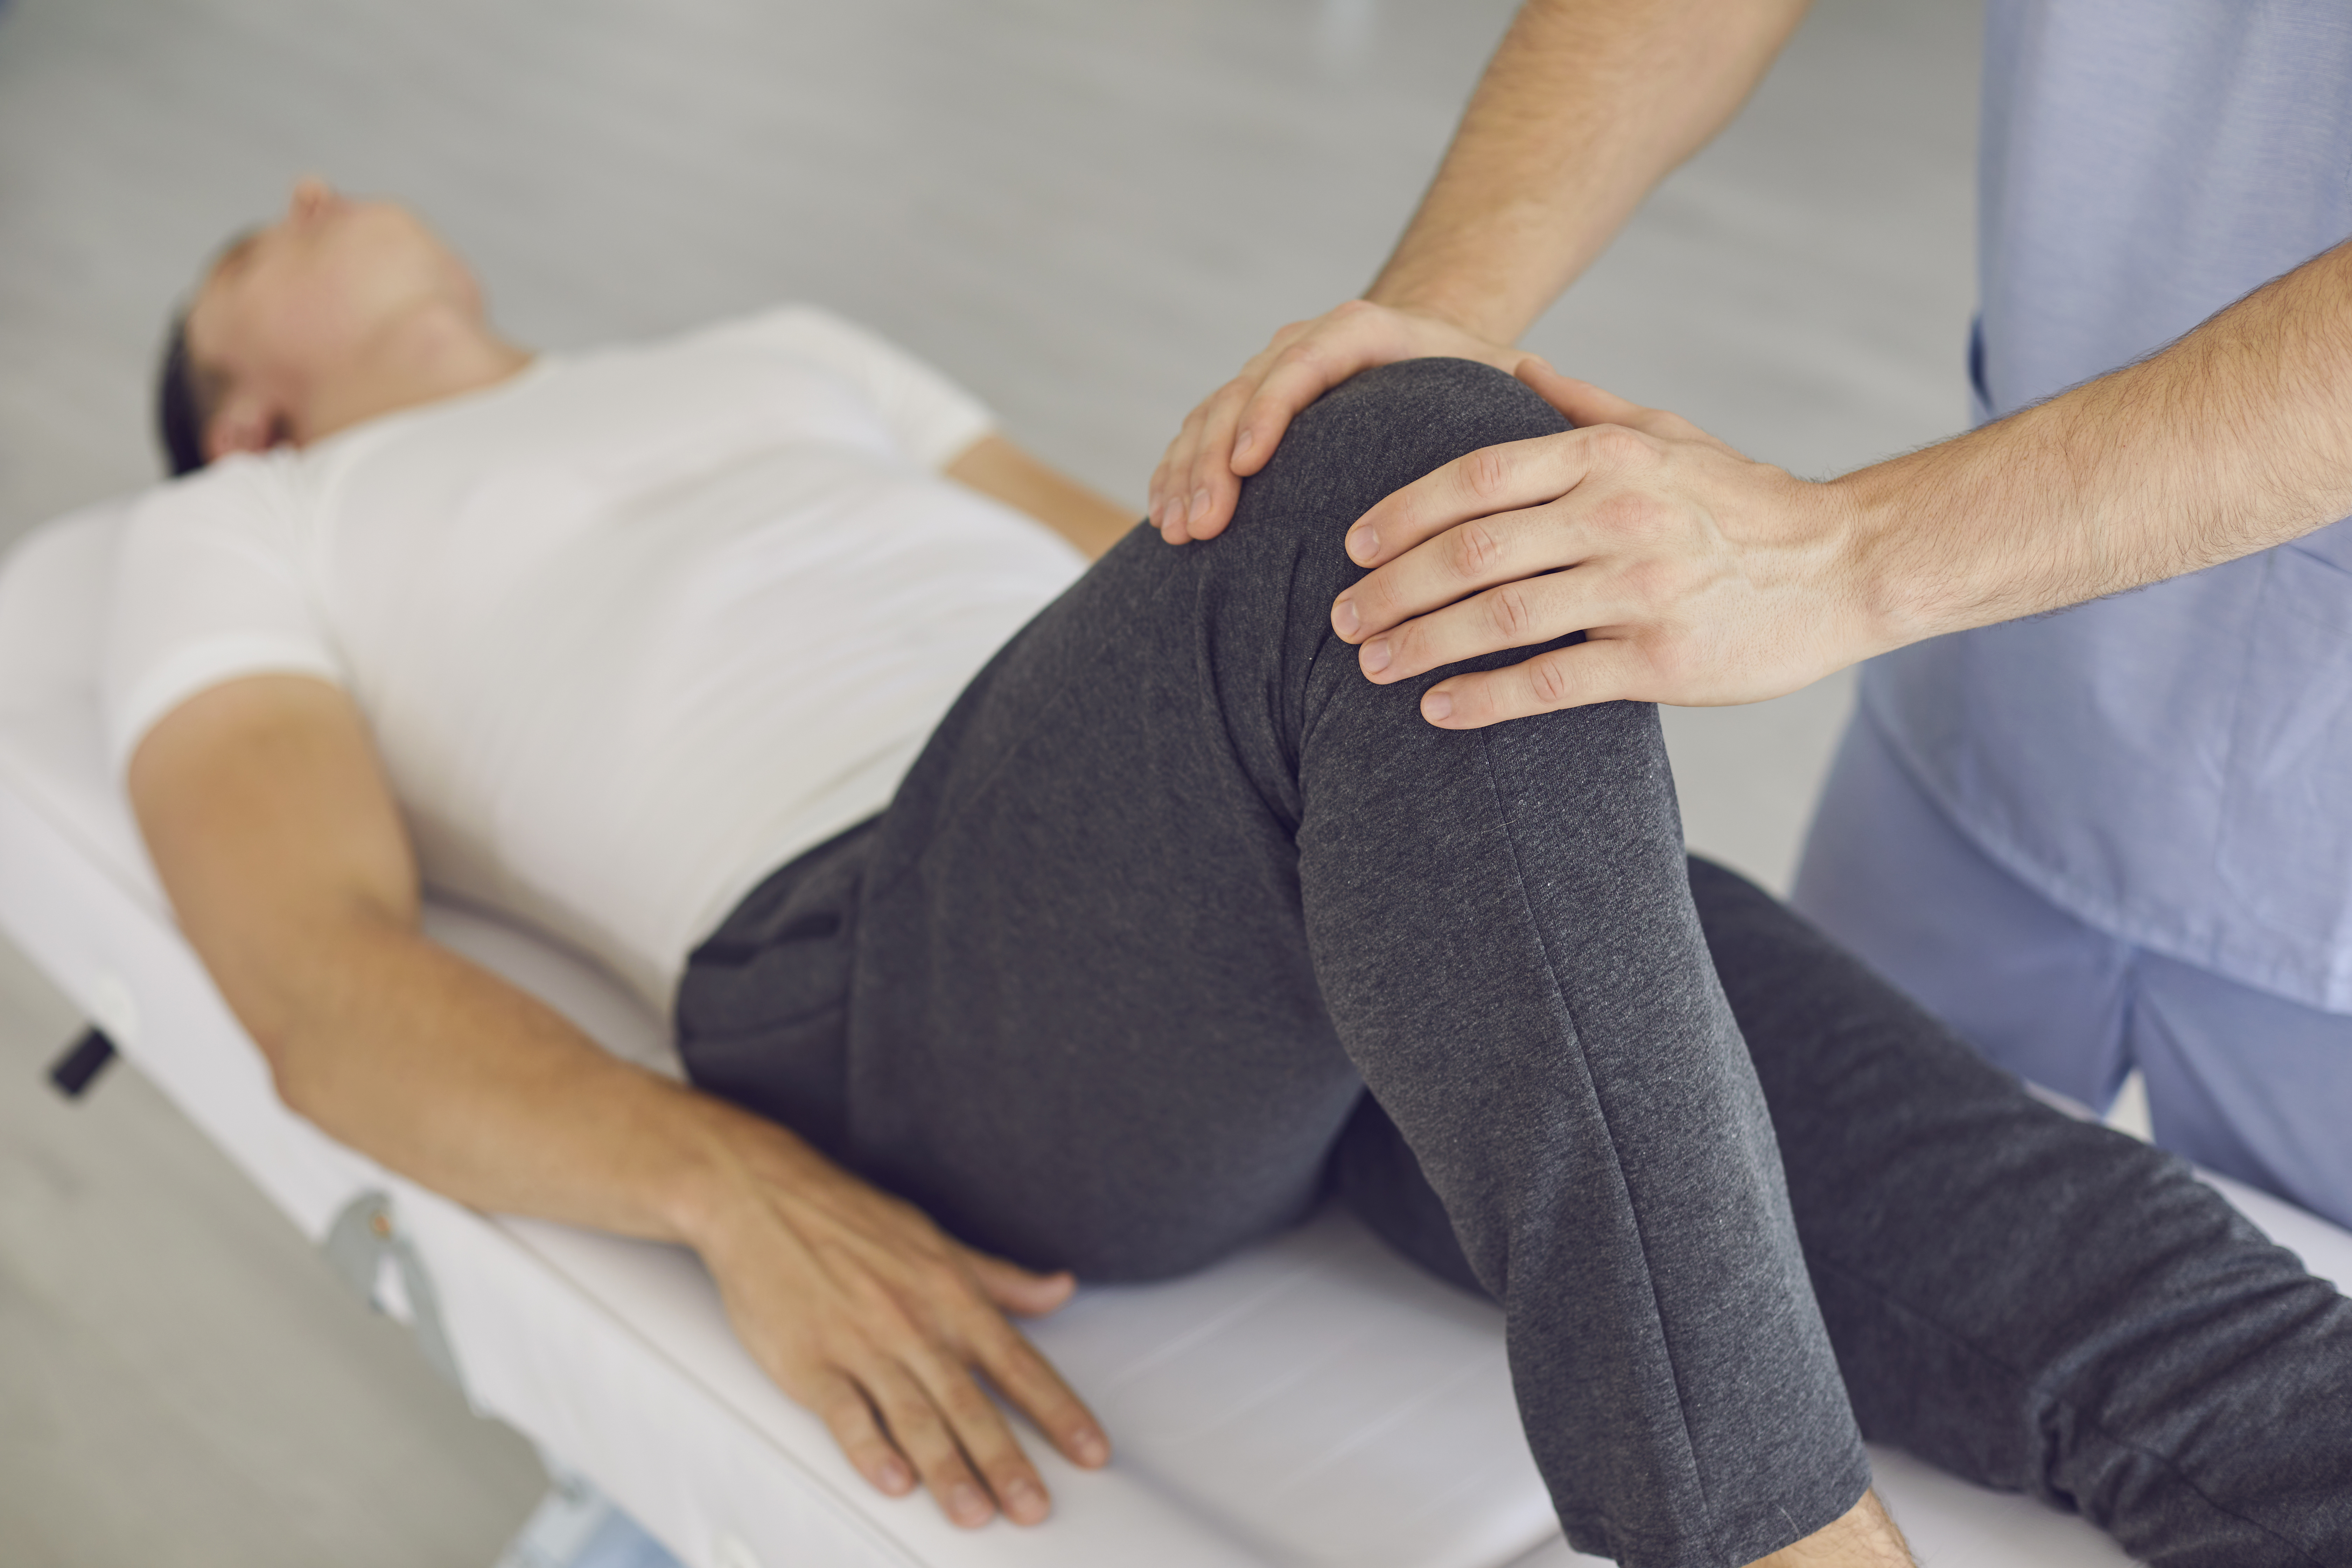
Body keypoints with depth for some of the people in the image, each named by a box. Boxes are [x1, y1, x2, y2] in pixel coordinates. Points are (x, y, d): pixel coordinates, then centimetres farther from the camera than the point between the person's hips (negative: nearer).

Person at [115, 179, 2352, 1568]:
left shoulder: (778, 351, 39)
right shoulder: (228, 548, 23)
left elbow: (1163, 583, 32)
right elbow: (328, 981, 4)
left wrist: (1555, 776, 14)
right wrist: (742, 1196, -16)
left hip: (1316, 911, 6)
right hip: (891, 968, -5)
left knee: (2058, 1271, -18)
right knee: (1421, 471, -35)